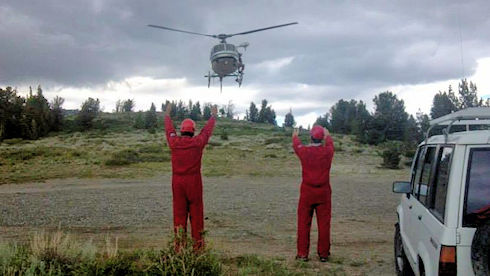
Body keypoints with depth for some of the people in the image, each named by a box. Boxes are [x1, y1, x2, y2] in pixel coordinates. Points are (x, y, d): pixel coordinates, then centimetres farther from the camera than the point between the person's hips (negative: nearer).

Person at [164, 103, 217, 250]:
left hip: (177, 181, 2)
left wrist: (167, 114, 37)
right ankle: (197, 242, 8)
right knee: (196, 212, 5)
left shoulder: (174, 142, 0)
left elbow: (169, 129, 19)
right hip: (194, 181, -2)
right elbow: (207, 130, 12)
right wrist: (213, 115, 30)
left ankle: (179, 243, 11)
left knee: (179, 212, 7)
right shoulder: (198, 142, -4)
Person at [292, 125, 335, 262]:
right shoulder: (328, 151, -5)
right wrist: (328, 135, 43)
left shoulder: (304, 151, -7)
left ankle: (302, 253, 8)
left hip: (307, 192, -1)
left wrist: (295, 136, 40)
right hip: (324, 193, 1)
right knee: (324, 224, 7)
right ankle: (323, 254, 12)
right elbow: (330, 144, 21)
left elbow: (297, 145, 17)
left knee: (303, 224, 5)